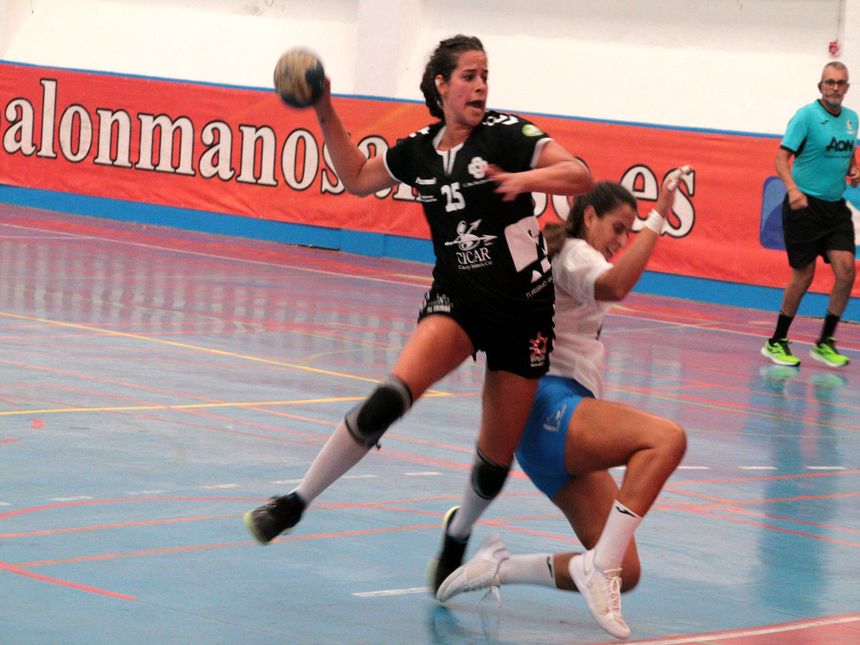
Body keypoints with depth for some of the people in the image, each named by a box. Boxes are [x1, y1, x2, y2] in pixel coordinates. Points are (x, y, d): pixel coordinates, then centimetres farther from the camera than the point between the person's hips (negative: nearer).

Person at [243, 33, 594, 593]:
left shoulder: (506, 135, -8)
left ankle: (459, 535, 34)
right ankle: (297, 502, -20)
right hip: (457, 299, 2)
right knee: (392, 397, -26)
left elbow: (582, 176, -17)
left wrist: (527, 178, -35)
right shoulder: (419, 150, 4)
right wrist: (327, 117, 10)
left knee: (498, 457, 3)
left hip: (523, 307, -2)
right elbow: (358, 178, 21)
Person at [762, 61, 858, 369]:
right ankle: (776, 342, 13)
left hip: (835, 206, 6)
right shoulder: (806, 116, -10)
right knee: (804, 276, -3)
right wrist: (792, 189, -32)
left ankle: (825, 343, 4)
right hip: (804, 205, -6)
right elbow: (782, 156, -15)